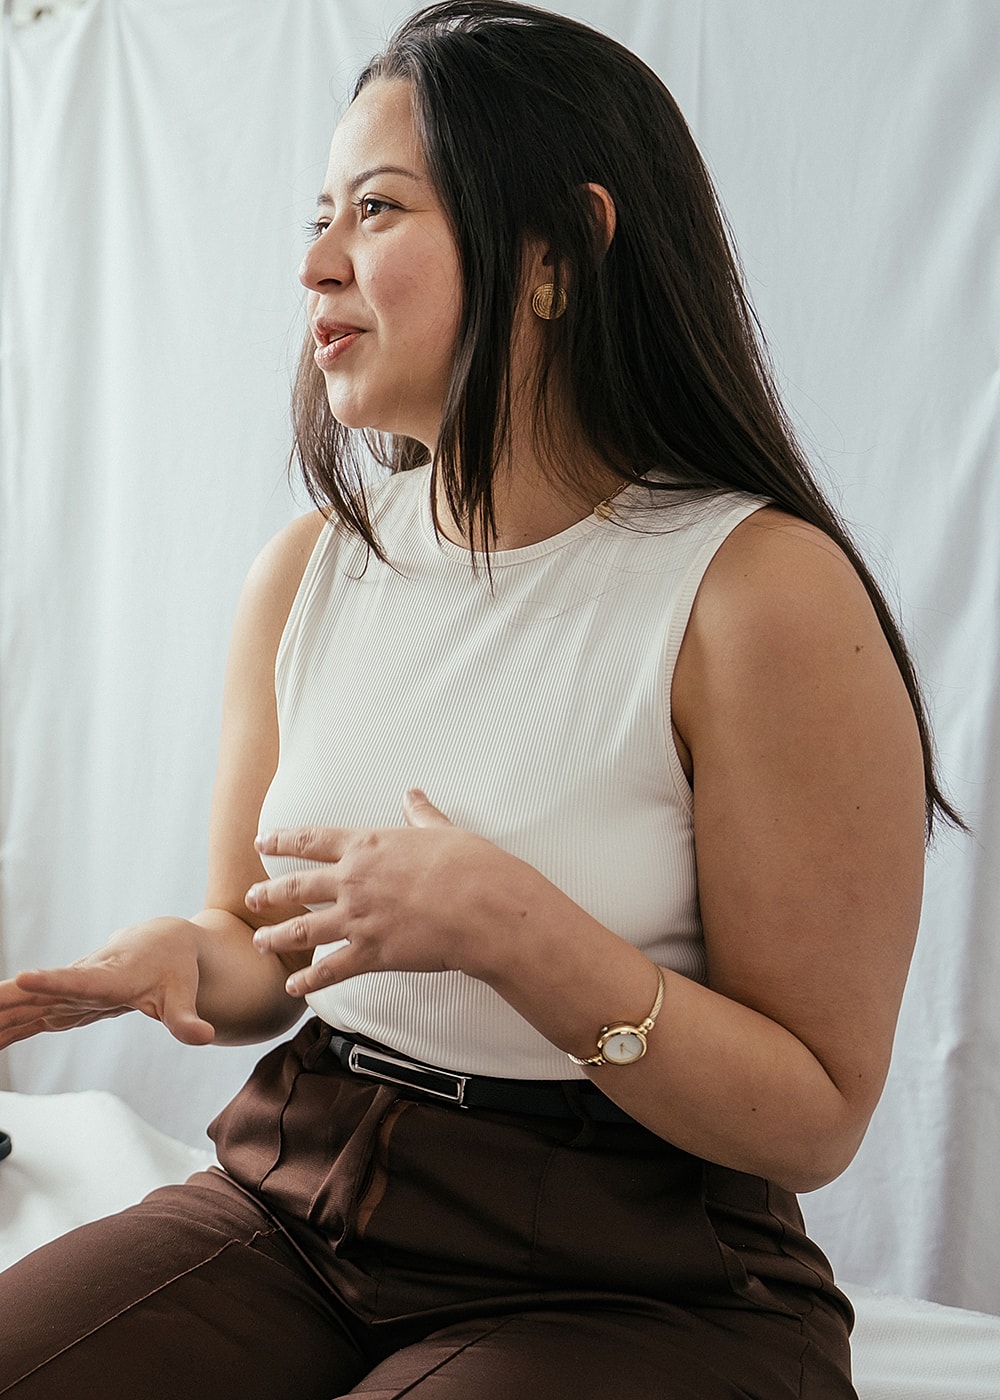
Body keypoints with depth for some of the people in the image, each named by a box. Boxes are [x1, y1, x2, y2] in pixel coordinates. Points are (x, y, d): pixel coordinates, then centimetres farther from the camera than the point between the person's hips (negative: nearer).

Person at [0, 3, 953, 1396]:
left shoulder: (765, 589, -15)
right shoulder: (308, 569, 3)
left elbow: (815, 1120, -13)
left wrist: (509, 927, -25)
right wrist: (188, 961, -11)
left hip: (632, 1280, -4)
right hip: (297, 1202, 4)